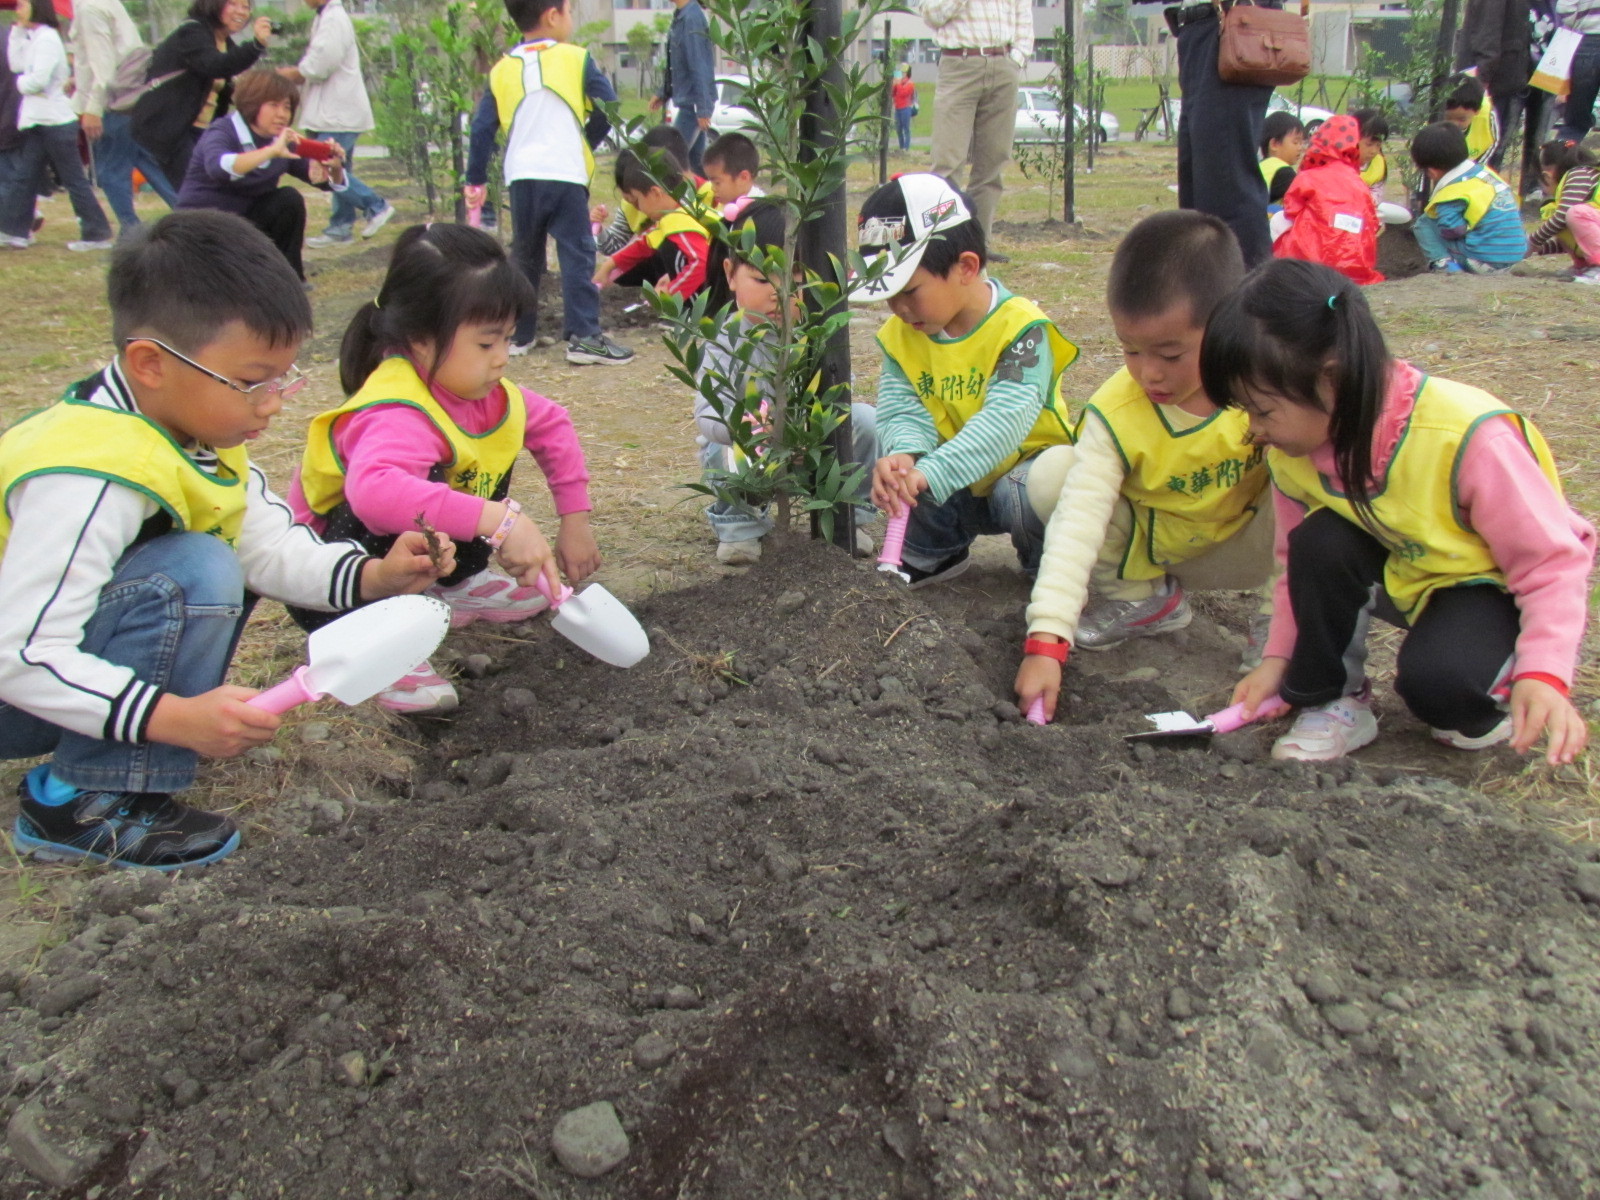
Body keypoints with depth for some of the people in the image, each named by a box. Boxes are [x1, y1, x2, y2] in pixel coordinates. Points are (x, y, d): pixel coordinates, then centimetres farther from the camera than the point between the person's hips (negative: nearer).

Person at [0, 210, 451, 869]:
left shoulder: (198, 426, -4)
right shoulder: (91, 476, -34)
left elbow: (271, 546, -5)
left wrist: (373, 576, -20)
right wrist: (176, 718, -40)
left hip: (71, 647, 9)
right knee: (195, 575, -30)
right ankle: (82, 805, -18)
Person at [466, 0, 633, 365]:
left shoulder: (502, 71, 11)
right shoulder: (576, 59, 1)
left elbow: (482, 128, 9)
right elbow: (608, 109, 2)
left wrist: (475, 180, 15)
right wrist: (586, 142, 19)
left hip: (521, 177, 4)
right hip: (566, 174, -4)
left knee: (524, 256, 15)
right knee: (576, 255, -4)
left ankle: (520, 333, 21)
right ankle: (583, 336, -11)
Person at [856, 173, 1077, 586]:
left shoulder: (1019, 326, -22)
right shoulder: (900, 334, -3)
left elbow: (1006, 417, -35)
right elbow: (903, 411, -11)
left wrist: (931, 473, -48)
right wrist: (904, 453, -37)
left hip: (1028, 462, -4)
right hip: (955, 488, 5)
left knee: (1022, 493, -37)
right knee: (892, 471, -22)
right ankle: (934, 552, 7)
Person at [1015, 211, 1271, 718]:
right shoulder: (1114, 413, -24)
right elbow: (1077, 524, -29)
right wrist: (1045, 642, -38)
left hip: (1247, 548, -1)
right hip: (1152, 544, 1)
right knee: (1052, 472, -22)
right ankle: (1139, 596, -1)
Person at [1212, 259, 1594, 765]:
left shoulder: (1466, 437, -33)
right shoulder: (1292, 449, -15)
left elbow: (1554, 559, -25)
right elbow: (1299, 562, 0)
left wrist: (1544, 674, -34)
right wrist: (1279, 656, -9)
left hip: (1490, 585, -5)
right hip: (1400, 576, 6)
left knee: (1435, 680, -33)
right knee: (1320, 541, -26)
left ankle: (1496, 687, 4)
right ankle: (1334, 704, -8)